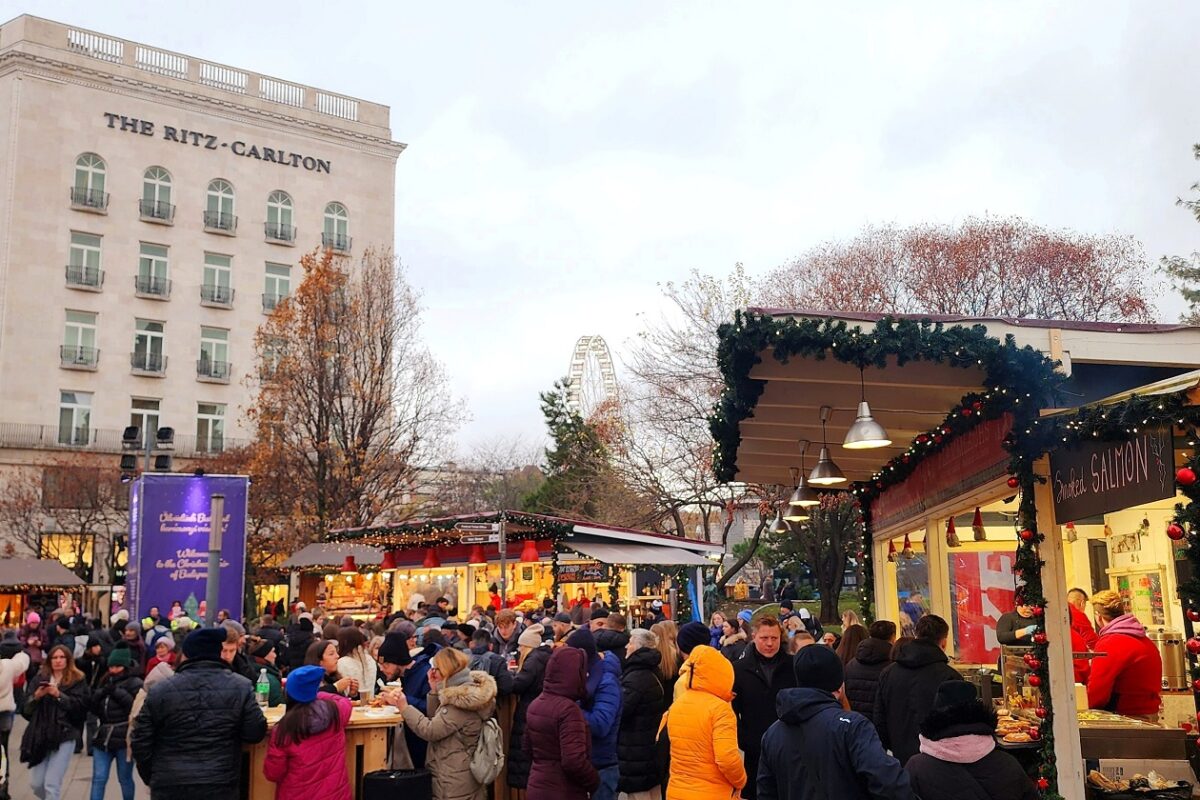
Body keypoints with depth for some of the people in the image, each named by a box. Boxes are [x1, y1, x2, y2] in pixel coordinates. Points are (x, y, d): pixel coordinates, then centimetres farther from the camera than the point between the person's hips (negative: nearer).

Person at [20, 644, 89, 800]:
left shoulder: (77, 680, 0)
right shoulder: (40, 678, 10)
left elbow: (80, 706, -12)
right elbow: (28, 708, 7)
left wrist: (59, 695, -20)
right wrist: (36, 696, -12)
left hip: (64, 735, -4)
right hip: (40, 735, 4)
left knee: (51, 784, -9)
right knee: (36, 783, 9)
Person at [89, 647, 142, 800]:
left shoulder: (135, 683, -3)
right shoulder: (106, 683, 15)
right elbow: (94, 709, 14)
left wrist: (118, 693, -17)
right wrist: (100, 694, -4)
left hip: (124, 738, -5)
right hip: (103, 737, 5)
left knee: (125, 778, 7)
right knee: (98, 778, 0)